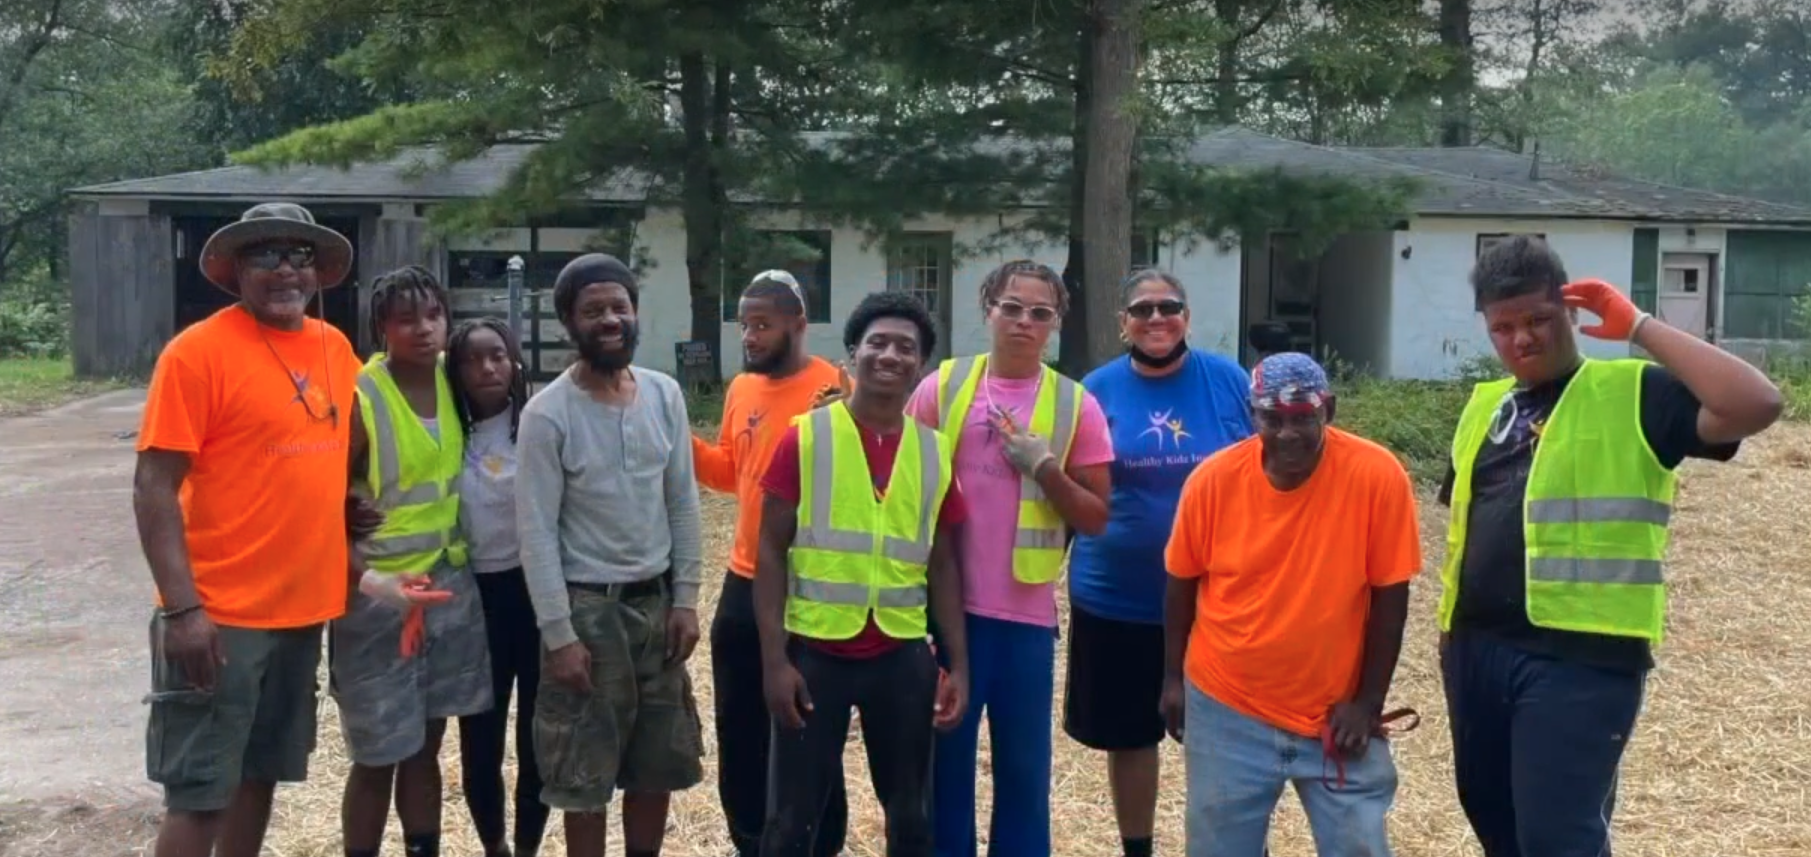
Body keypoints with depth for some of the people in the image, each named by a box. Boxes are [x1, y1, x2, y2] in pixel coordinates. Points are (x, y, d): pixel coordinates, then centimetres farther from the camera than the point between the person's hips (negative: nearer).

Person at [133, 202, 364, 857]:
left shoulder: (337, 350, 8)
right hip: (219, 613, -6)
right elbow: (153, 486, -13)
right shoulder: (199, 350, -11)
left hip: (304, 607, 6)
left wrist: (346, 545, 10)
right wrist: (181, 607, -19)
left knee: (260, 774, 17)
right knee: (199, 792, 0)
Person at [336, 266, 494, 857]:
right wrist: (367, 581, -25)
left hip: (450, 584, 6)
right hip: (379, 594, -5)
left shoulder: (451, 382, 2)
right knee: (377, 758, 5)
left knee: (426, 748, 16)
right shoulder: (359, 399, -16)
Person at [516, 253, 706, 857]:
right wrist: (558, 633, -15)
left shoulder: (664, 395, 2)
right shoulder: (547, 414, -13)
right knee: (587, 774, 6)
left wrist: (685, 598, 2)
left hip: (656, 602, 5)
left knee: (659, 763, 15)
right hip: (588, 607, -5)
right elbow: (537, 531, -13)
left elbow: (683, 503, 6)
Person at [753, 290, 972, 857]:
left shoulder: (935, 451, 5)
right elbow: (770, 551, -5)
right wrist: (774, 658, -10)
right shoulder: (805, 436, -5)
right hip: (814, 650, -3)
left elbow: (942, 564, 9)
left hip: (902, 656, 3)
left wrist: (958, 662, 5)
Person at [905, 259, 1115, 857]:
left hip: (1027, 613, 0)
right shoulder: (942, 387, 1)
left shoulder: (1075, 405, 1)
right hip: (948, 606, 0)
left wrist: (1044, 467, -13)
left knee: (1024, 768, 9)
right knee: (944, 757, 10)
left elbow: (1096, 519, 1)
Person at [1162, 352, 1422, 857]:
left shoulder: (1378, 476, -15)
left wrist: (1368, 701, -8)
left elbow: (1389, 596, -8)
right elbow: (1182, 581, 4)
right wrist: (1173, 677, 7)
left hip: (1336, 714, -1)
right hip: (1226, 711, 1)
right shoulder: (1213, 479, -11)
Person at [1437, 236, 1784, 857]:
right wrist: (1450, 625, 17)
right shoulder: (1484, 406, 13)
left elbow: (1755, 404, -22)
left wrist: (1639, 327, -17)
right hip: (1476, 648, 7)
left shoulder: (1634, 394, -6)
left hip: (1580, 656, -7)